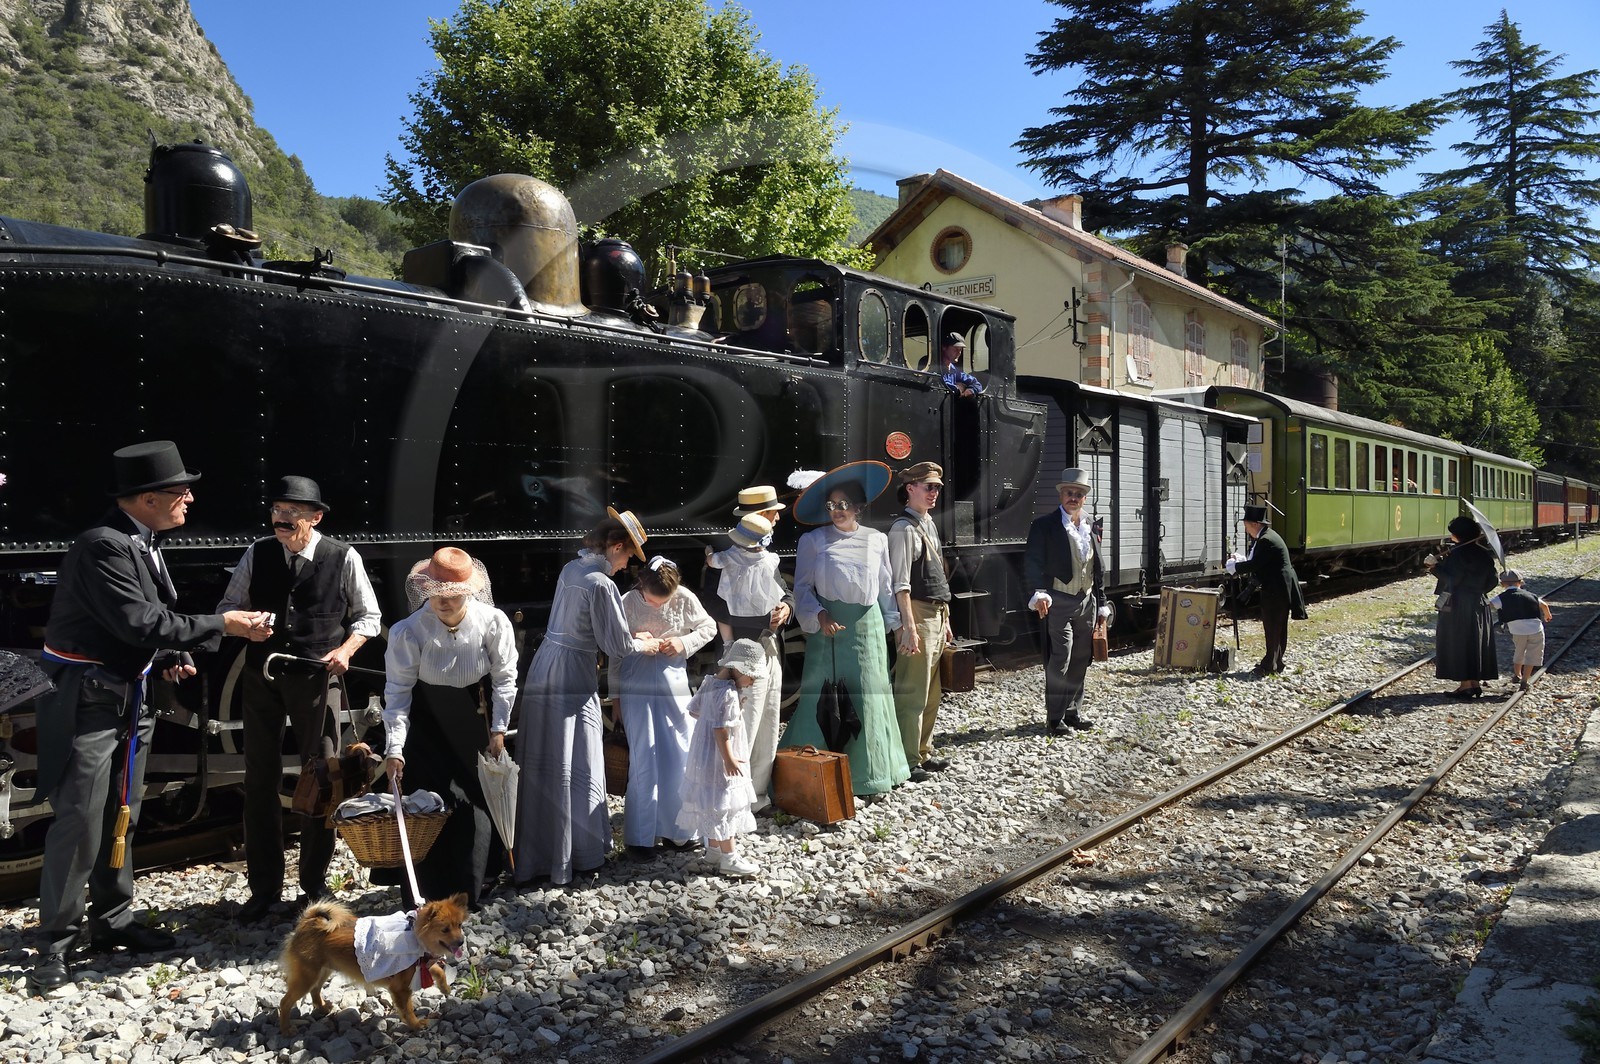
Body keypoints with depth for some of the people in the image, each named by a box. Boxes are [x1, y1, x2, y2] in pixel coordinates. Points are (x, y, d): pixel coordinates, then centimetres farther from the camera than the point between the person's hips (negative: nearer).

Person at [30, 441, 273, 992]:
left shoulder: (143, 544, 8)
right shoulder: (103, 546, -21)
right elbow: (139, 623, -26)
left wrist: (165, 659, 4)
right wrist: (222, 625, -22)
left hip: (128, 698, 9)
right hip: (88, 702, -9)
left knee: (121, 817, 16)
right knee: (81, 822, -5)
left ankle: (112, 919, 29)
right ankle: (55, 943, 8)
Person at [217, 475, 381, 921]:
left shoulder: (343, 558, -6)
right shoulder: (257, 554, 0)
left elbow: (368, 616, 2)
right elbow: (228, 608, 9)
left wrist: (346, 650, -14)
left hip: (316, 679, -2)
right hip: (261, 678, 2)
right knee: (260, 780, 9)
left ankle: (315, 882, 25)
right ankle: (264, 886, 23)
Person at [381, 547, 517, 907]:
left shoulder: (493, 622, -19)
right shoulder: (410, 630, -21)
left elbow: (504, 678, -6)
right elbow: (398, 690, -15)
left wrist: (498, 729, -5)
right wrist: (394, 747, -21)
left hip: (472, 721, 1)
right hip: (426, 725, -1)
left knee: (475, 804, 4)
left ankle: (467, 897, 22)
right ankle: (424, 901, 9)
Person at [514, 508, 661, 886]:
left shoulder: (570, 569, 9)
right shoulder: (600, 584, -16)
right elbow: (618, 645, -12)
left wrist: (631, 637, 18)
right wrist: (646, 645, 8)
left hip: (543, 670, 8)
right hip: (573, 681, -8)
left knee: (540, 767, 12)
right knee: (576, 768, 1)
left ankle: (534, 855, 22)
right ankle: (578, 857, 10)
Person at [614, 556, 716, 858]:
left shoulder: (685, 598, -5)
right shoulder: (627, 603, -8)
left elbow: (709, 628, 9)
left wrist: (685, 643, -10)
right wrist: (615, 694, 4)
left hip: (673, 683, 3)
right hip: (636, 686, -2)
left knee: (682, 756, 5)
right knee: (644, 760, -2)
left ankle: (677, 829, 19)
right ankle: (639, 837, 7)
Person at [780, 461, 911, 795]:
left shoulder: (877, 540, 8)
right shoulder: (813, 540, 1)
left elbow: (885, 588, 14)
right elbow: (803, 586, -1)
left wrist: (894, 623, 14)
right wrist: (819, 615, -15)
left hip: (866, 624, 2)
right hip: (827, 625, -2)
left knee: (867, 695, 4)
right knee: (821, 694, -3)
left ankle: (867, 772, 15)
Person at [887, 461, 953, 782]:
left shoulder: (929, 525, 16)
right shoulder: (904, 528, -12)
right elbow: (901, 584, -17)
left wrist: (945, 620, 20)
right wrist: (909, 627, -21)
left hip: (936, 614, 10)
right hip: (917, 615, -9)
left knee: (931, 693, 16)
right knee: (913, 692, -5)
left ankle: (923, 753, 27)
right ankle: (908, 761, 3)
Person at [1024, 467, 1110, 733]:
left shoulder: (1090, 527, 12)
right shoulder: (1044, 525, -5)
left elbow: (1099, 568, 16)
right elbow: (1032, 562, -13)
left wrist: (1101, 605, 15)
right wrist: (1039, 592, -29)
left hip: (1086, 601, 6)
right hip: (1059, 602, -6)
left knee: (1080, 661, 11)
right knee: (1059, 660, -8)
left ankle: (1073, 712, 22)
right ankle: (1055, 717, 1)